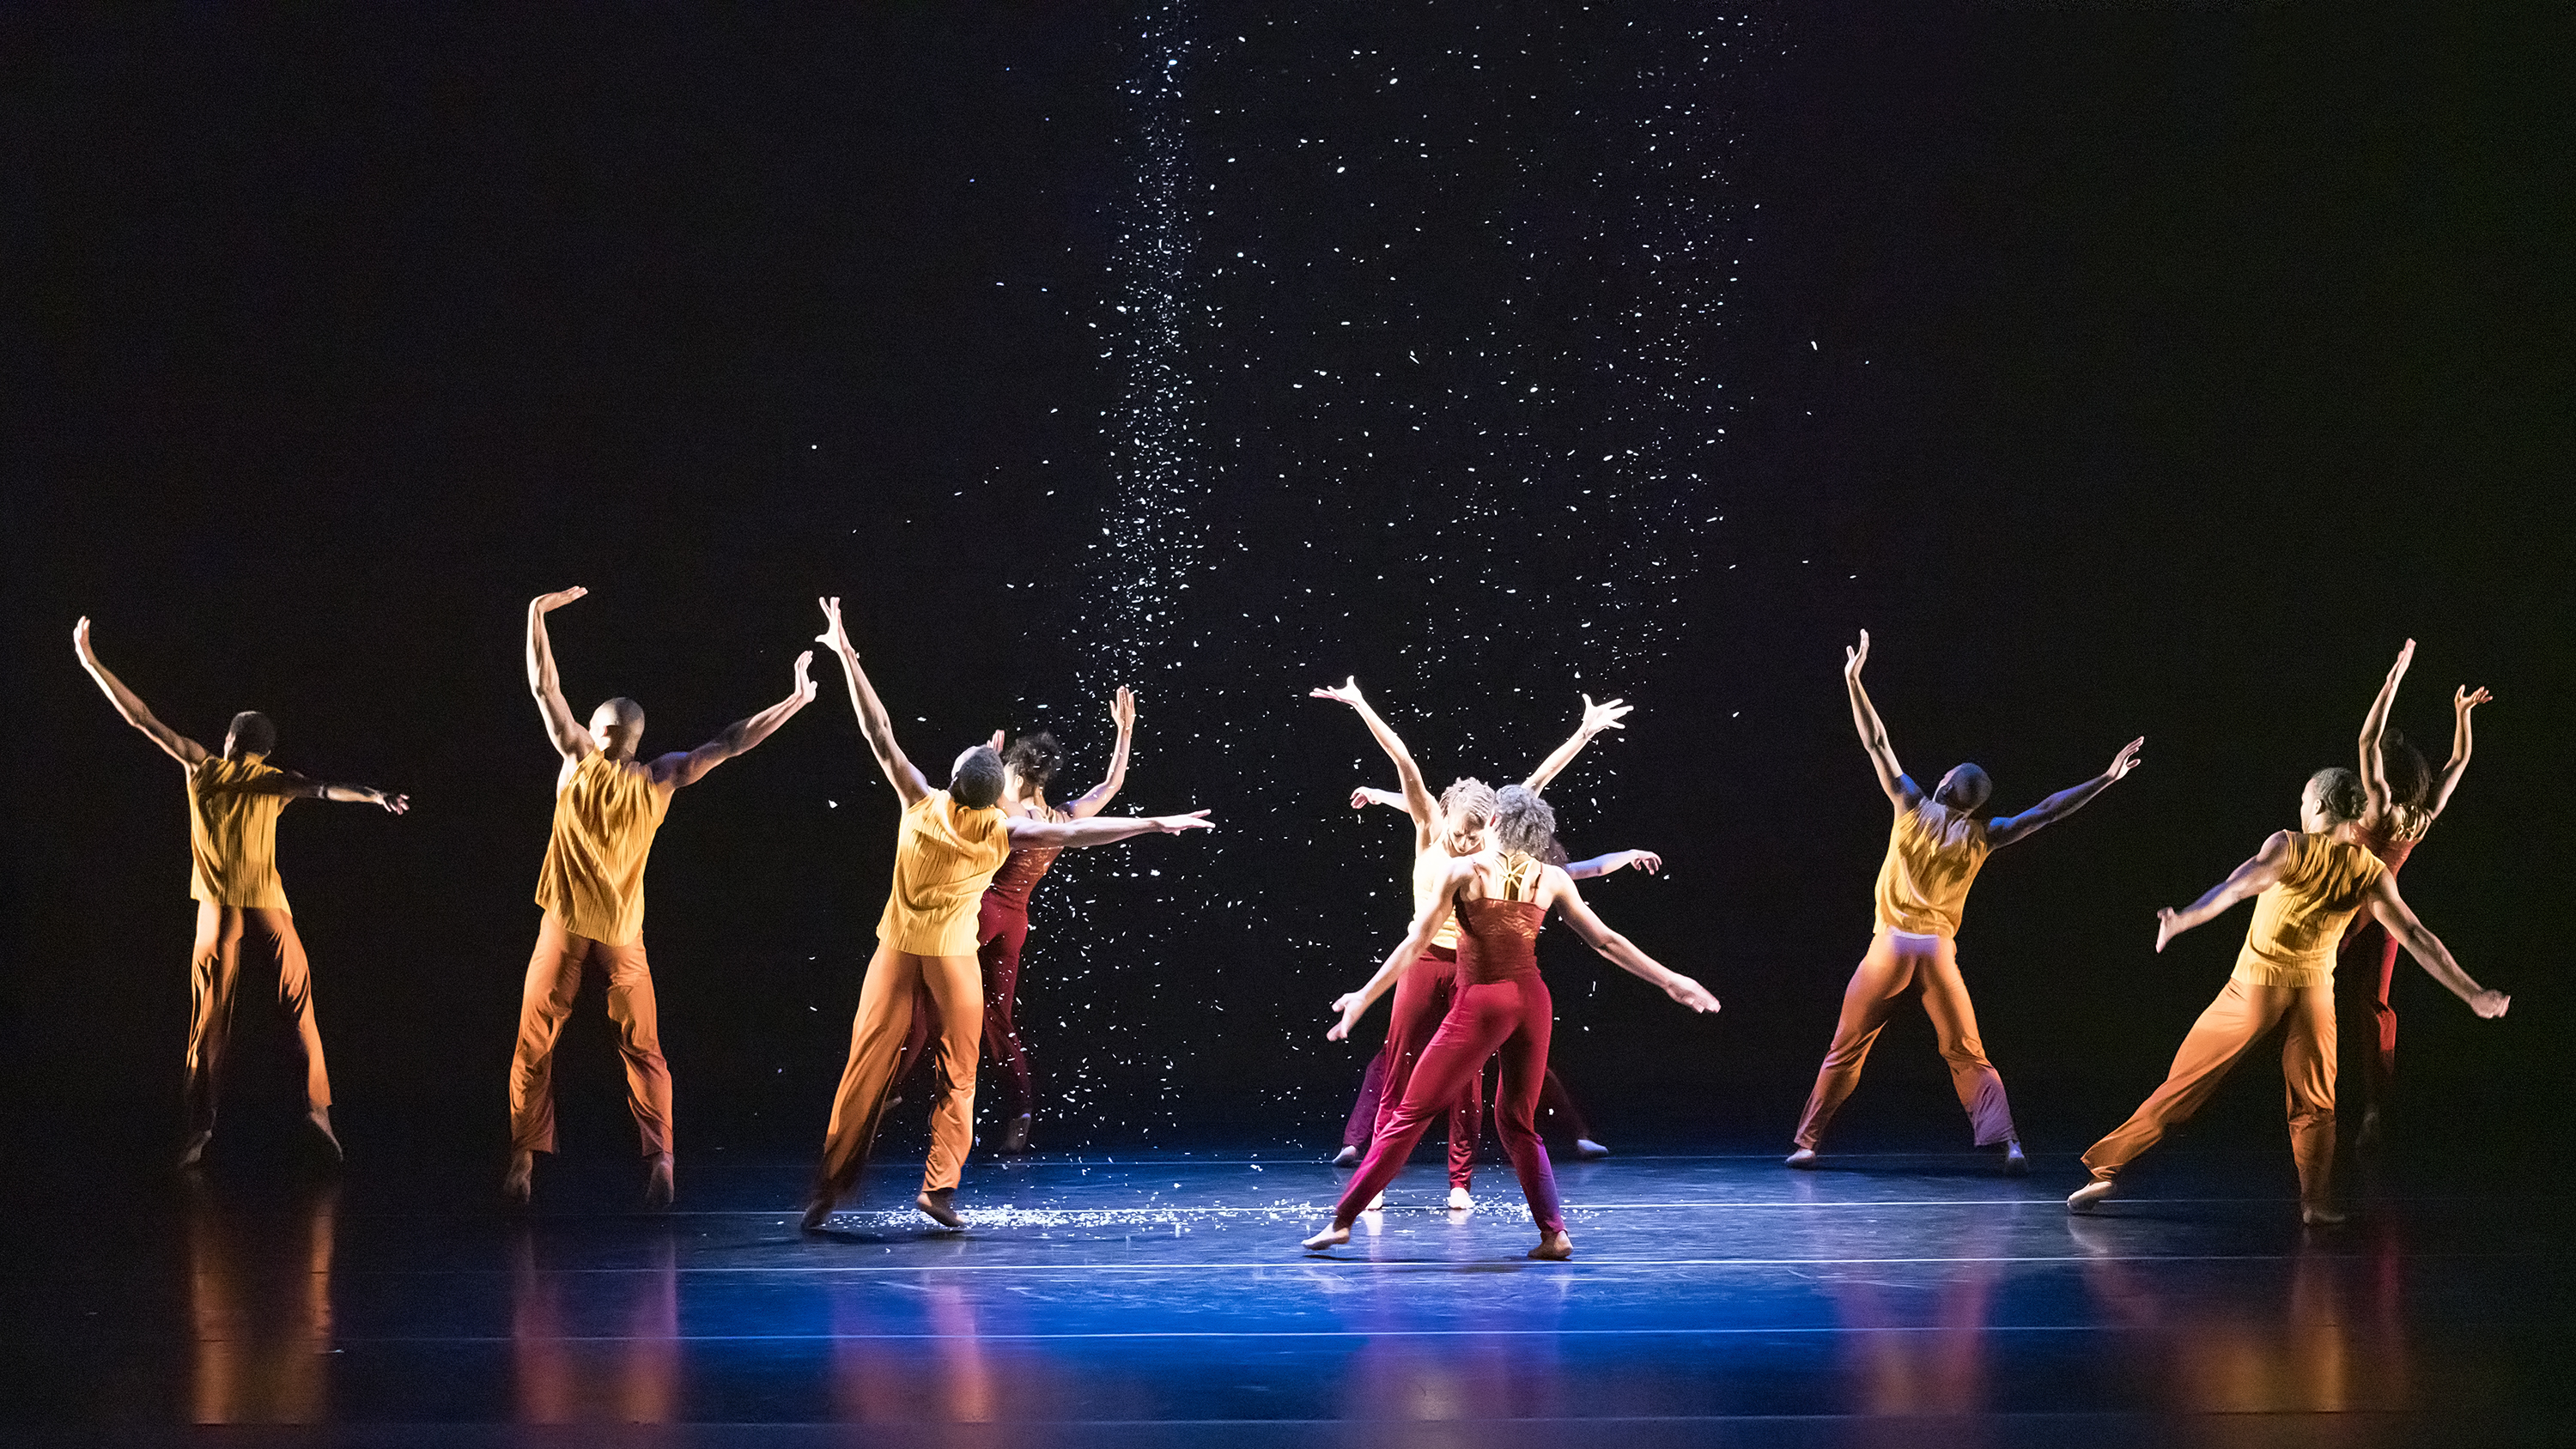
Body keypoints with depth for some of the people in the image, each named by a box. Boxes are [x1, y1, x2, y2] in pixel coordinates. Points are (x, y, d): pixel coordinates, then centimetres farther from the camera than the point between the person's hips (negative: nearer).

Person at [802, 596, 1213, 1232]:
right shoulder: (1002, 831, -14)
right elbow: (1072, 833, -15)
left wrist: (847, 656, -11)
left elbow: (880, 735, -13)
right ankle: (940, 1185, -6)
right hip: (955, 958, -1)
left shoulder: (922, 805, -13)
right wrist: (1154, 824, -11)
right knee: (957, 1074, 6)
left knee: (867, 1065, 1)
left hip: (898, 951, 1)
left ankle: (829, 1186, -1)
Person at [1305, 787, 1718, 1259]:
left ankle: (1343, 1220, -1)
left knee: (1411, 1115, -1)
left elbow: (1417, 944, -8)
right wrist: (1670, 980, 17)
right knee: (1516, 1123, 18)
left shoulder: (1463, 871, -6)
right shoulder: (1550, 879, 5)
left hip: (1481, 1004, -4)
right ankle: (1554, 1232, 6)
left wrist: (1364, 997, -4)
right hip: (1531, 1002, 4)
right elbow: (1606, 942, 9)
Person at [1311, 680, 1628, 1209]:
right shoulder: (1429, 831, -1)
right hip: (1426, 961, -1)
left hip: (1472, 967, 1)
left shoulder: (1494, 843, 1)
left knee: (1467, 1076, 3)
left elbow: (1537, 781, -1)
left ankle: (1461, 1182, 10)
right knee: (1398, 1070, 1)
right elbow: (1404, 763, -8)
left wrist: (1585, 733, -2)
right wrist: (1361, 707, -8)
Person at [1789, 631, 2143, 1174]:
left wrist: (1853, 679, -1)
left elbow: (1877, 743, -3)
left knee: (1846, 1049, 6)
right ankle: (2008, 1141, -12)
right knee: (1968, 1054, 5)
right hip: (1940, 951, 1)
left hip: (1890, 946, -1)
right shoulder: (1983, 836, 0)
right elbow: (2047, 811, 3)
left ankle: (1807, 1142, 4)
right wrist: (2105, 779, 8)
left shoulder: (1914, 809, -4)